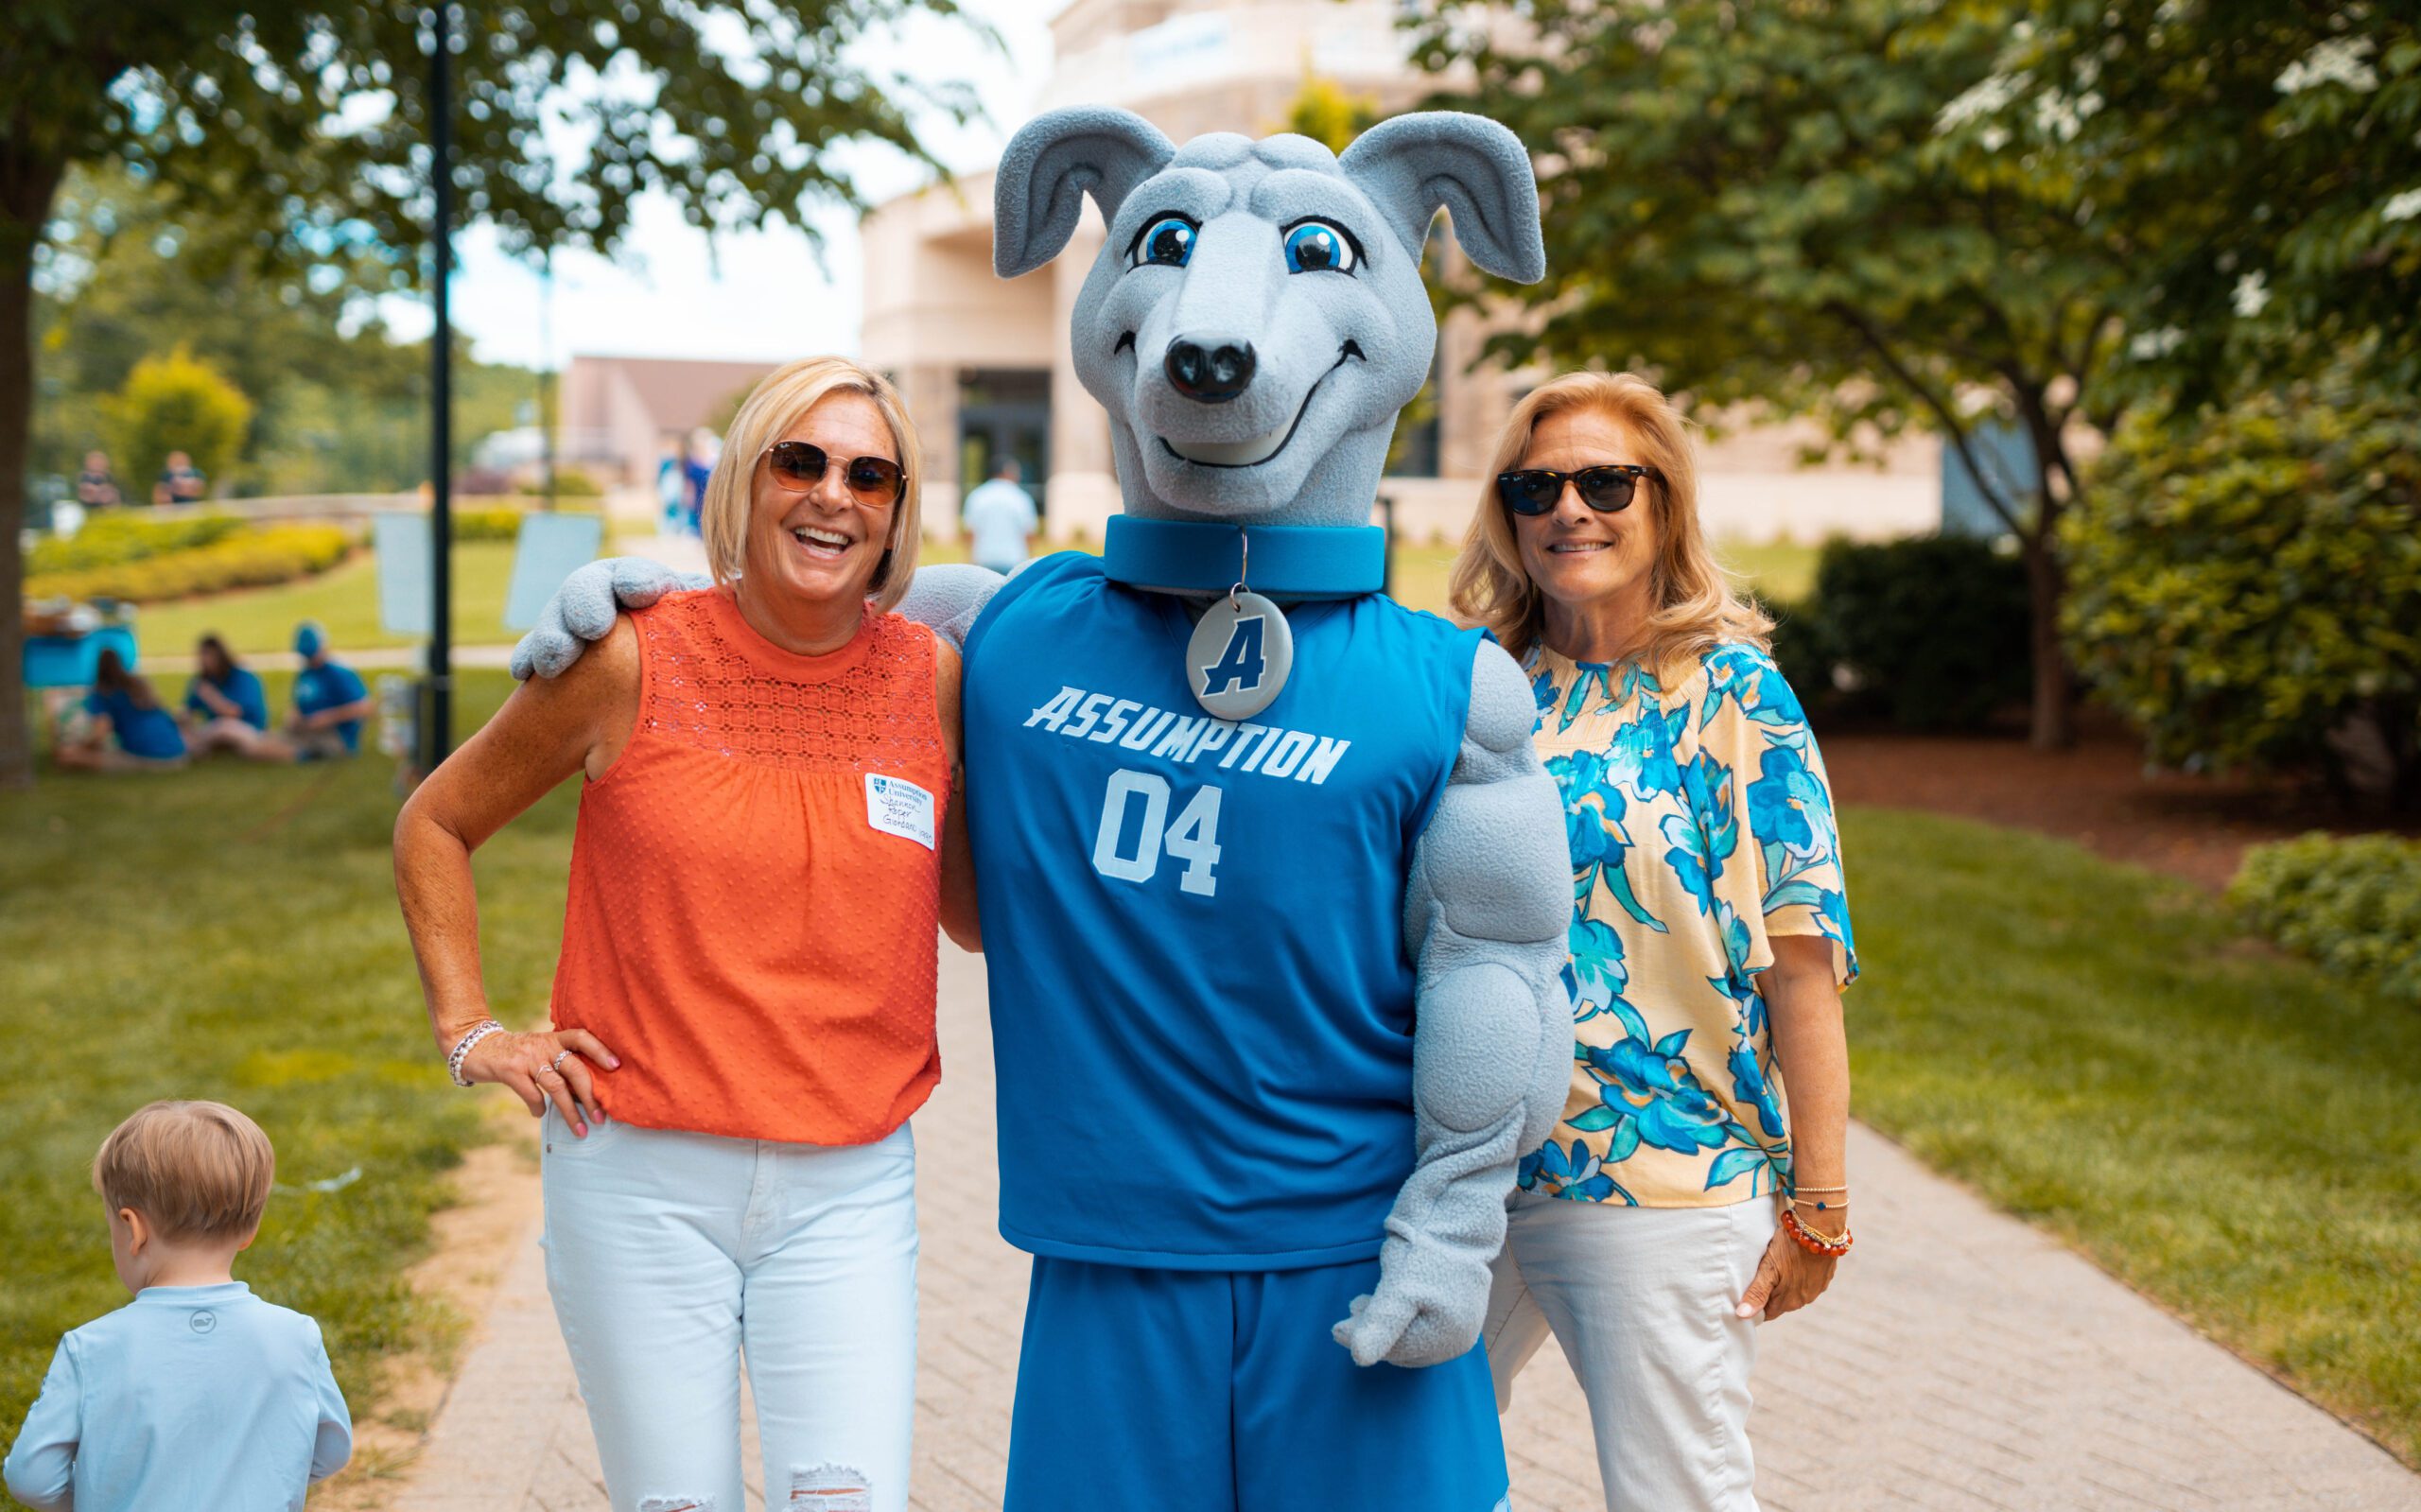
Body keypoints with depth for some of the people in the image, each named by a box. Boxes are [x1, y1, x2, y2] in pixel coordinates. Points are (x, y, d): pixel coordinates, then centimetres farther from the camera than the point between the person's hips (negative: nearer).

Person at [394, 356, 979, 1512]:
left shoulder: (932, 679, 2)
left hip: (847, 1192, 1)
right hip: (640, 1177, -1)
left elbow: (976, 916, 12)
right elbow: (433, 824, 10)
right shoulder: (635, 660, -4)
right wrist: (470, 1033, 2)